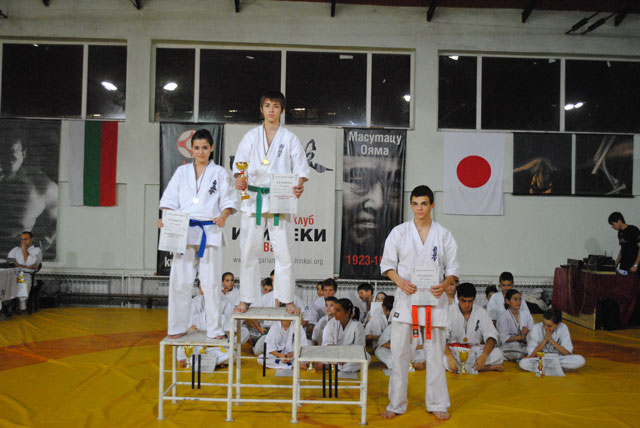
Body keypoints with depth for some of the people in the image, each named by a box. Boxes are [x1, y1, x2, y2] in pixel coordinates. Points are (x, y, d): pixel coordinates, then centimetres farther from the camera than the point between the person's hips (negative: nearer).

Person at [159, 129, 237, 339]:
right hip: (184, 231, 2)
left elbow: (229, 200, 3)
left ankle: (215, 329, 10)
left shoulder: (219, 173, 8)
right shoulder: (182, 172, 13)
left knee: (210, 282, 0)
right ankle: (179, 327, 15)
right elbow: (171, 200, 9)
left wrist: (223, 216, -17)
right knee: (180, 280, 1)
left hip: (210, 232, -2)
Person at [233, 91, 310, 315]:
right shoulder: (251, 136, 10)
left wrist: (299, 186, -18)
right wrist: (239, 180, -19)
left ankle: (287, 299, 9)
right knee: (248, 250, 3)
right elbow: (240, 164, 3)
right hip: (253, 198, 1)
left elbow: (301, 168, 3)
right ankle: (246, 299, 15)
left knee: (283, 251, -3)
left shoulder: (289, 138, 7)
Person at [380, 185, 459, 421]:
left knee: (435, 352, 6)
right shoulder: (399, 232, 2)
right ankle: (396, 404, 17)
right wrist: (400, 281, -14)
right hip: (406, 296, 0)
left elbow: (453, 268, 7)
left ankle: (437, 404, 22)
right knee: (399, 352, 2)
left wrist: (444, 285, -13)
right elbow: (387, 264, 4)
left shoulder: (443, 234, 4)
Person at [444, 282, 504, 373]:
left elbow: (491, 336, -4)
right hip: (454, 350, -1)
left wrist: (484, 355, -24)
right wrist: (450, 356, -32)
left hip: (475, 350, 2)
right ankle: (488, 367, -24)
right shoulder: (449, 312, -5)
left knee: (498, 354, -25)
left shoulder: (481, 312, 2)